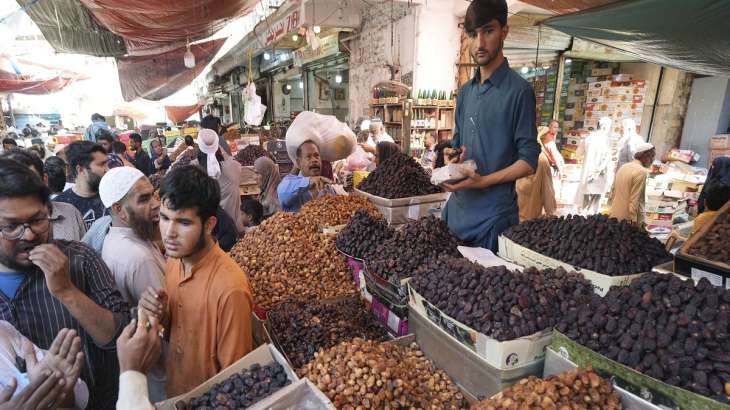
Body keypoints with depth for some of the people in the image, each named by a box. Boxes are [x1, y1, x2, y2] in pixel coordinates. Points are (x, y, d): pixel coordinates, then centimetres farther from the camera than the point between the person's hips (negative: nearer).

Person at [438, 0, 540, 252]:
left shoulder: (519, 91, -10)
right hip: (456, 210, 7)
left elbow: (529, 161, -11)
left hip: (494, 215, -6)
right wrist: (452, 155, -2)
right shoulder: (466, 91, 11)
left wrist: (484, 181, -22)